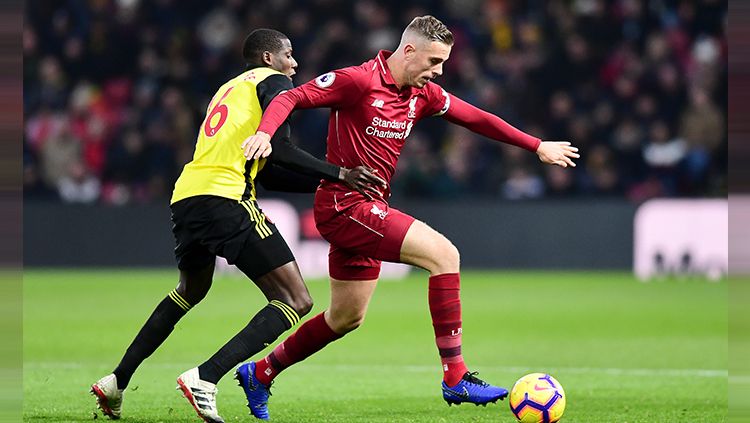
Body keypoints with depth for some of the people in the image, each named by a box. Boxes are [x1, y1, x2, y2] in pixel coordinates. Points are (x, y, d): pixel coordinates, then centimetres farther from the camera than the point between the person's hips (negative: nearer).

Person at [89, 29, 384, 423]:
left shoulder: (229, 89, 31)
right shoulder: (272, 81, 7)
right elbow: (279, 150, -9)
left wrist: (324, 183, 28)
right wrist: (339, 174, -6)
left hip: (185, 198, 9)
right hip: (225, 199, -9)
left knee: (190, 291, 35)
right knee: (296, 301, -7)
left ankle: (116, 382, 33)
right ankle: (204, 379, -20)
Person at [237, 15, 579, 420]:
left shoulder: (422, 95, 9)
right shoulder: (359, 81, -14)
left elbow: (475, 118, 17)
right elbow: (291, 98, -16)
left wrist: (537, 146, 16)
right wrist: (264, 133, -35)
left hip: (367, 211, 9)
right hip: (344, 203, -9)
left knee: (346, 318, 18)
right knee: (443, 254, -20)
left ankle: (258, 374, 34)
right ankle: (455, 378, -20)